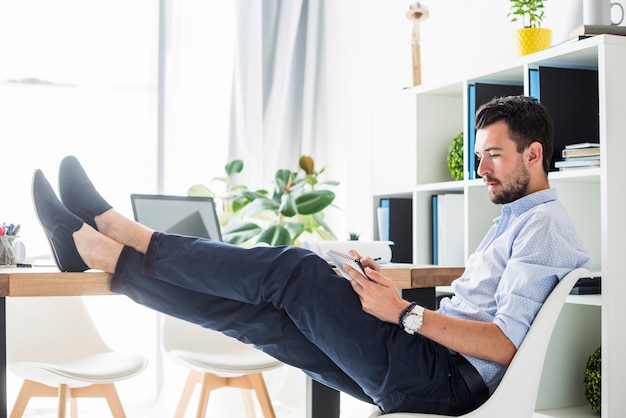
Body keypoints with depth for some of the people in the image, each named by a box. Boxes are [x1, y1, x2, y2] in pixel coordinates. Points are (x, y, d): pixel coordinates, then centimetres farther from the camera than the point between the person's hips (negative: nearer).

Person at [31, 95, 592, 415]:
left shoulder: (543, 227, -7)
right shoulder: (514, 221, 26)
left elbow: (505, 343, -18)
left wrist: (406, 313, -18)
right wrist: (391, 294, 8)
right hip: (430, 368, 9)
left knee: (293, 272, -17)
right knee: (256, 310, -3)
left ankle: (128, 238, -9)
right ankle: (100, 251, -4)